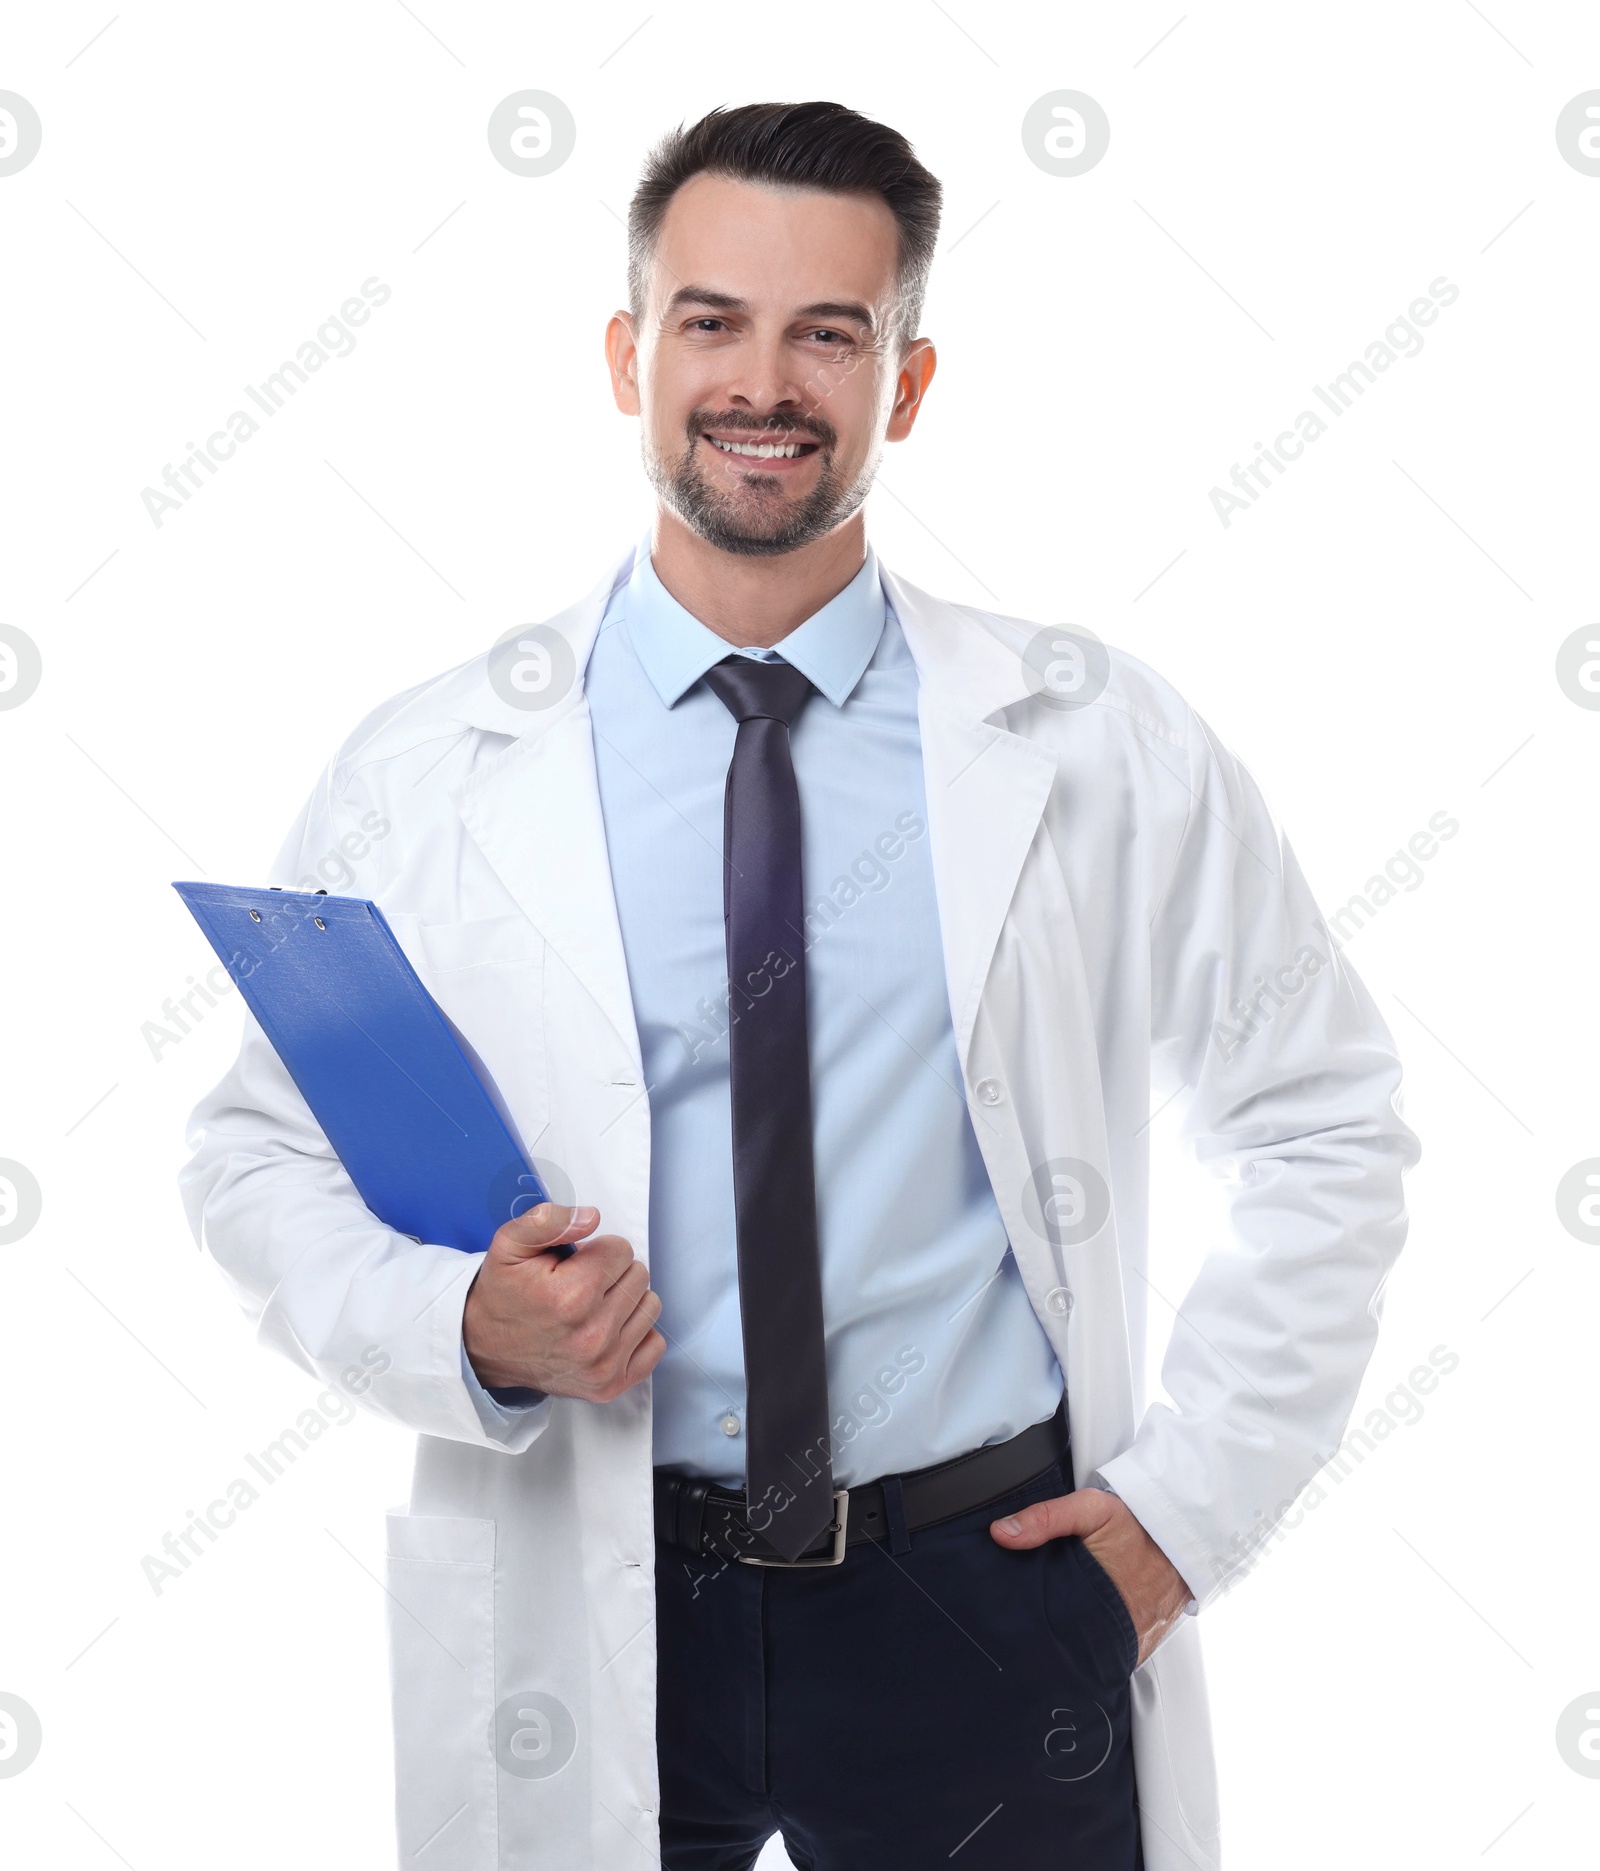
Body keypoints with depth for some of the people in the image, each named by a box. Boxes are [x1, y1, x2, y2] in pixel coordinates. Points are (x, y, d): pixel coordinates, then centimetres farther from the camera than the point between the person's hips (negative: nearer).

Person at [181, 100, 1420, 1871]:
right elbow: (260, 1153, 3)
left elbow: (1324, 1123, 5)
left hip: (985, 1601, 1)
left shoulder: (1100, 748, -2)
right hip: (581, 1620, 0)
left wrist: (1194, 1495, -1)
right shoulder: (421, 778, -3)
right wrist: (464, 1326, -16)